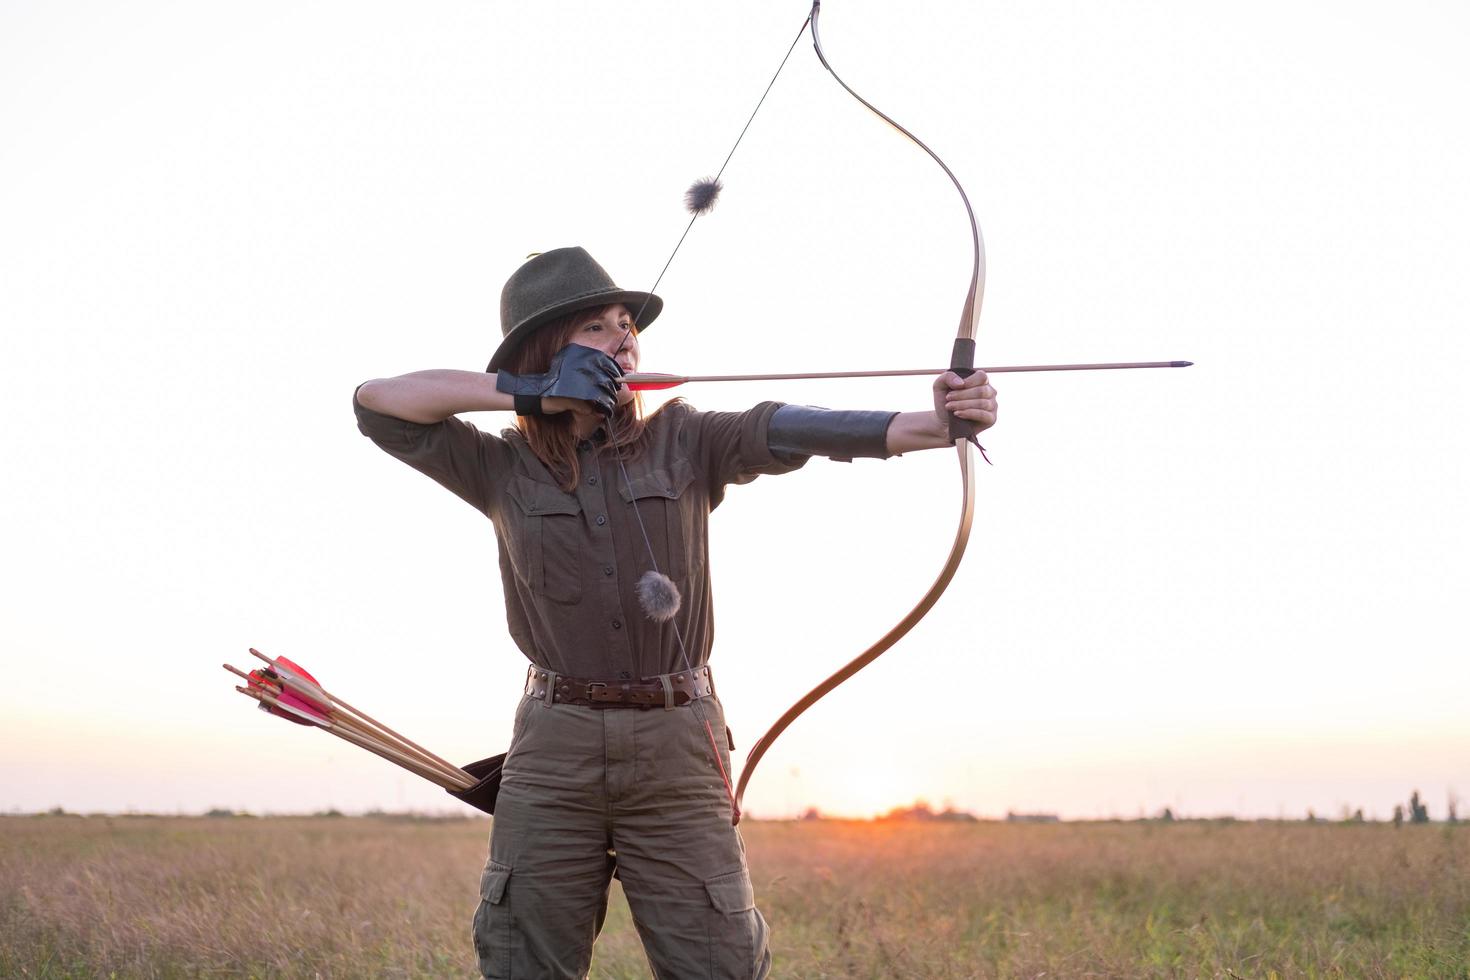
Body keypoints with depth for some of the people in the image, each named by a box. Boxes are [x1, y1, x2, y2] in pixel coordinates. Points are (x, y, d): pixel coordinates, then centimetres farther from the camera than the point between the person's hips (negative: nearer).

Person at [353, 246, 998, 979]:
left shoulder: (684, 442, 3)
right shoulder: (504, 470, 4)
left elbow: (785, 430, -13)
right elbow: (376, 401, -1)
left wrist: (935, 423, -30)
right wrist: (528, 393, -10)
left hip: (677, 750, 0)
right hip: (553, 752, 1)